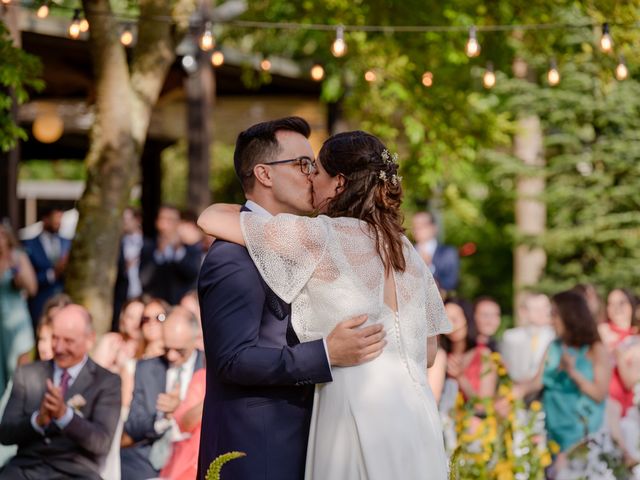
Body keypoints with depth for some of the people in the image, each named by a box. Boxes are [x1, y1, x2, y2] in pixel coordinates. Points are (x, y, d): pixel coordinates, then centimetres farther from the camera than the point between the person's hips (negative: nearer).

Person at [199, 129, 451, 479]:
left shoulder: (324, 236, -8)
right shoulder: (405, 250, 12)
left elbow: (210, 219, -4)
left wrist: (250, 211, 17)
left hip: (359, 416, -7)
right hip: (418, 419, 7)